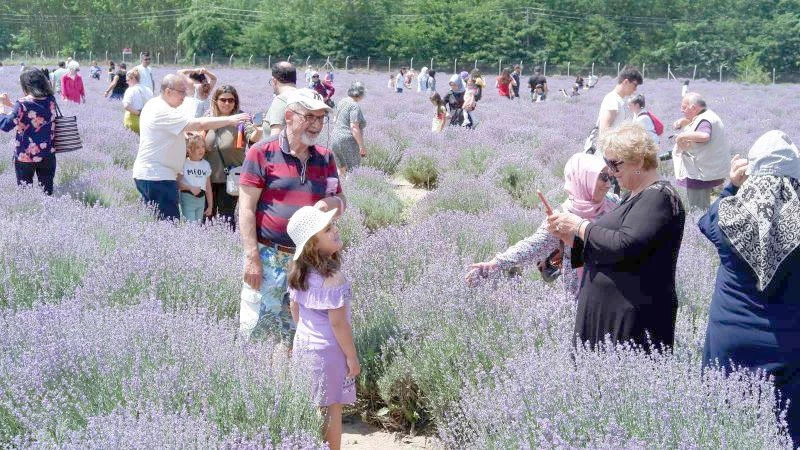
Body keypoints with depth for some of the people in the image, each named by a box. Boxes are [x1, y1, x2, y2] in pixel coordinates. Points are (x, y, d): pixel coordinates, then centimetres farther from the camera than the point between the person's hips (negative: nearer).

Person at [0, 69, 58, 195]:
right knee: (47, 191, 13)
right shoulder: (51, 101, -3)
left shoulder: (23, 104, -20)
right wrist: (11, 104, 14)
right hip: (47, 155, 4)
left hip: (25, 157, -4)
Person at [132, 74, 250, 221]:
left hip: (147, 174, 11)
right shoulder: (164, 112, -19)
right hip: (157, 177, -11)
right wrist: (230, 120, -21)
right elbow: (198, 124, -25)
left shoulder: (153, 104, 13)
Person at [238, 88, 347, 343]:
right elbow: (246, 208, -8)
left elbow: (341, 201, 17)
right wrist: (252, 257, -14)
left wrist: (334, 203, -9)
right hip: (268, 257, -5)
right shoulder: (262, 153, -6)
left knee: (294, 336, 14)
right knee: (255, 332, -3)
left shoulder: (325, 158, 9)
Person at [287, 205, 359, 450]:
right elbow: (338, 323, -22)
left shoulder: (299, 271, -1)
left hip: (303, 344, 8)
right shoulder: (332, 278, -25)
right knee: (331, 409, 6)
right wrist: (352, 356, -12)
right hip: (328, 350, -8)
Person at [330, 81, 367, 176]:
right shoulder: (355, 106, -15)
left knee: (341, 169, 17)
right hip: (348, 141, -9)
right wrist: (362, 146, -17)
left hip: (335, 138, 9)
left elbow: (335, 120, 22)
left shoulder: (342, 102, 10)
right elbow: (354, 128, -21)